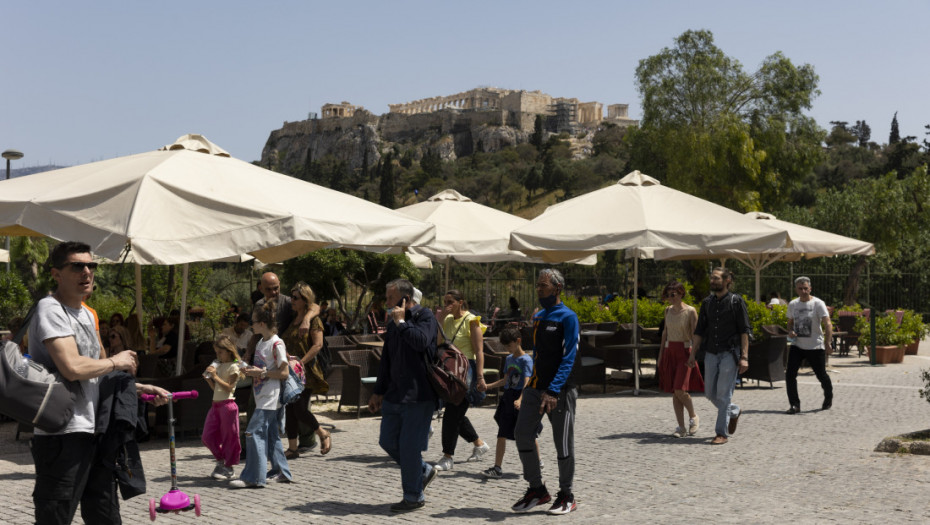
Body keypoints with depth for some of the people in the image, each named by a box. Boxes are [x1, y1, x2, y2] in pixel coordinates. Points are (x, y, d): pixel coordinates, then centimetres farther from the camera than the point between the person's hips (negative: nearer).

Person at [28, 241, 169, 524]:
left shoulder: (87, 314, 18)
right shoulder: (50, 309, -12)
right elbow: (72, 368, -25)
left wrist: (140, 388, 20)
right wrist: (116, 361, -9)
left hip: (95, 431, 9)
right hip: (63, 434, -9)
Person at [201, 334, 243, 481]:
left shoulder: (233, 367, -6)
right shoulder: (219, 365, 17)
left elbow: (228, 387, -15)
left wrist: (215, 376, -16)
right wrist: (208, 378, 5)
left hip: (227, 404, -8)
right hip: (216, 404, 8)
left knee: (229, 436, -1)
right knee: (207, 437, 6)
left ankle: (228, 468, 7)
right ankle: (220, 462, 22)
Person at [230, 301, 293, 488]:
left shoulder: (276, 344, -13)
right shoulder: (260, 343, 14)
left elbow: (284, 373, -15)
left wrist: (261, 372, -17)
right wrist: (250, 370, 8)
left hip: (270, 398, -9)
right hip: (262, 397, 9)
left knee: (254, 432, -13)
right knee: (270, 434, 12)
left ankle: (253, 477, -12)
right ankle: (281, 471, 20)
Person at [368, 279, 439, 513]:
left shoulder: (425, 316, -7)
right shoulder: (393, 324, 15)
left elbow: (421, 341, -27)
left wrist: (401, 322, -15)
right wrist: (378, 392, 21)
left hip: (419, 395, -8)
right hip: (395, 394, 8)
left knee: (409, 445, -5)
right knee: (388, 441, 9)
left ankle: (413, 497, 9)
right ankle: (424, 471, 29)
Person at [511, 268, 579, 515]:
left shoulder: (567, 317, -9)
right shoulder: (537, 317, 13)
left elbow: (568, 358, -15)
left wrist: (553, 391, -24)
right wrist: (536, 386, 16)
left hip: (560, 390, -7)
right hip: (535, 387, 7)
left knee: (563, 444, 2)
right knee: (522, 434, 0)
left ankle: (566, 496, 15)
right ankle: (537, 489, 14)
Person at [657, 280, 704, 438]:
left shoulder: (690, 311, -7)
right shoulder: (668, 310, 9)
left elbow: (695, 335, -7)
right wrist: (661, 354, 14)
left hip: (684, 351, -5)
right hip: (669, 351, 5)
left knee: (680, 390, -14)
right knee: (674, 392, 2)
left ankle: (694, 417, 11)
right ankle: (681, 427, 7)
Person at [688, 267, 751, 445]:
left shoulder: (736, 301, -4)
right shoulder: (707, 302, 10)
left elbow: (744, 331, -7)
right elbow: (699, 330, 13)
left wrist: (744, 357, -14)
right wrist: (693, 353, 7)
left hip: (729, 353, -5)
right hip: (711, 353, 5)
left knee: (723, 394, -6)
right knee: (710, 393, 8)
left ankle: (722, 433, 3)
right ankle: (734, 411, 35)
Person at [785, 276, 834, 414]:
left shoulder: (818, 304, -9)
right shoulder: (792, 304, 6)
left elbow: (827, 324, -17)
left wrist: (827, 343, -30)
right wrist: (790, 331, -3)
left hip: (815, 346, -4)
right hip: (797, 345, 4)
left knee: (821, 375, 6)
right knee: (790, 374, -10)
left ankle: (828, 399, 34)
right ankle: (794, 404, 0)